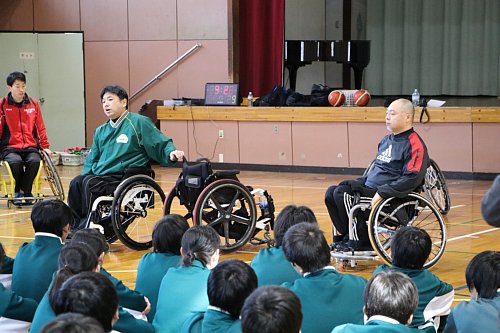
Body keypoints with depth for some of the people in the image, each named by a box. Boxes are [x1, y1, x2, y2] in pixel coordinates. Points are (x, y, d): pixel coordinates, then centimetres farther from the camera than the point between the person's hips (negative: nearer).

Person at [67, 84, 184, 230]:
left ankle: (87, 227, -17)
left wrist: (171, 152, -23)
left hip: (125, 178, -7)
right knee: (76, 182, -20)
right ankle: (75, 226, -16)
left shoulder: (139, 122, 1)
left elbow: (161, 144, -2)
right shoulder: (101, 131, 23)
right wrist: (85, 175, 11)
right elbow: (91, 160, 28)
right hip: (99, 176, 7)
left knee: (90, 184, -29)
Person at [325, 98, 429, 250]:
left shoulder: (414, 145, -11)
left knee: (342, 193, -23)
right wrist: (360, 182, 16)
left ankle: (361, 241, -11)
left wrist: (382, 192, -25)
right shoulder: (386, 140, 19)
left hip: (394, 199, -10)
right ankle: (347, 237, 1)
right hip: (370, 188, 10)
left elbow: (412, 179, -21)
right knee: (331, 192, -2)